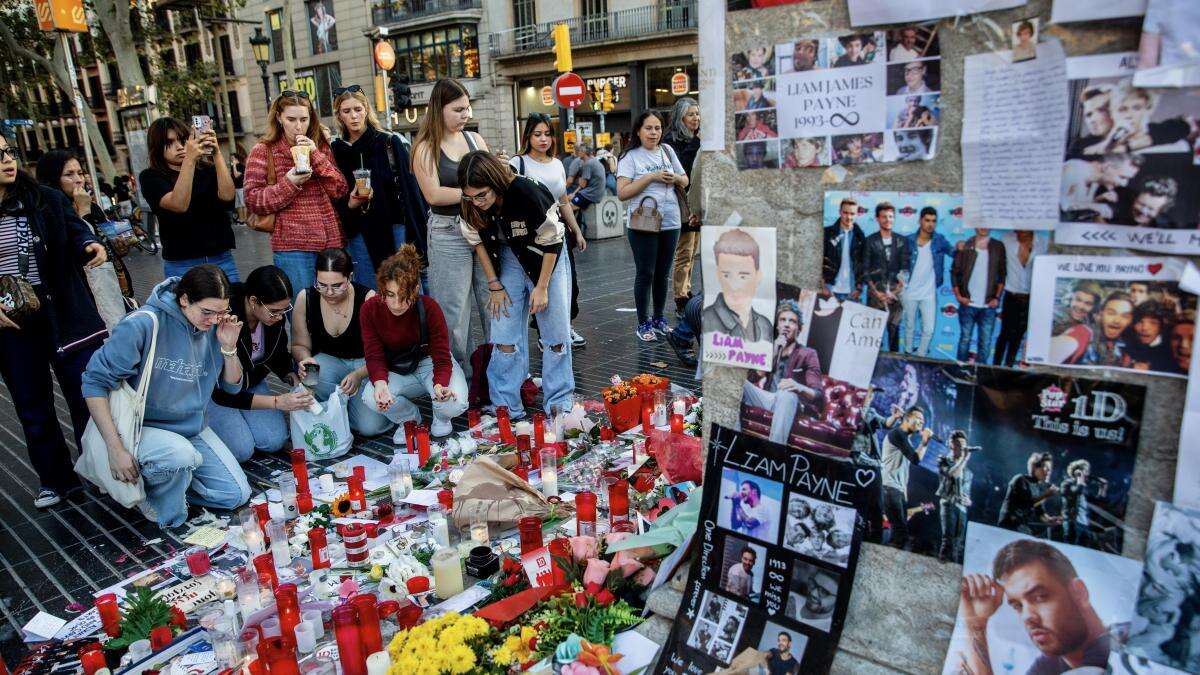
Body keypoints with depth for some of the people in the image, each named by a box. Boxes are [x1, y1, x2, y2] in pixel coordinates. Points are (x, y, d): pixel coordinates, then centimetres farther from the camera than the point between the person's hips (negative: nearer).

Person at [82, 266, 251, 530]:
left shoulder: (215, 326, -6)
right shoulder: (143, 325, -23)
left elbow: (232, 387, 3)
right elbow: (95, 382, -18)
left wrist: (229, 348, -16)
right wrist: (116, 448, -22)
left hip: (193, 428, 6)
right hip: (143, 428, -5)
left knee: (237, 495, 0)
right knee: (181, 455, -38)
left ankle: (168, 478, 22)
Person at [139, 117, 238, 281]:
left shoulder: (207, 170, 8)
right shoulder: (150, 177, 2)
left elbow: (227, 196, -12)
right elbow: (179, 205, -17)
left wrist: (216, 154, -18)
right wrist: (189, 159, -24)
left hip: (222, 259, 2)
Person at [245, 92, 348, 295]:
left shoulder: (320, 147, 14)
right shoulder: (263, 151, 4)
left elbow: (340, 191, 3)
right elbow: (253, 201, -2)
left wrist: (316, 156, -6)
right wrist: (288, 183, -14)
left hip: (331, 242, 4)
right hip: (292, 248, -4)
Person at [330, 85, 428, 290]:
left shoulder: (390, 142, -1)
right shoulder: (335, 150, 6)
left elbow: (410, 188, -3)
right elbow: (333, 199, 9)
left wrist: (416, 232, -8)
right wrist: (349, 205, -14)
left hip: (395, 228, -2)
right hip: (359, 233, 2)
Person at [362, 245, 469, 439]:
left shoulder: (429, 307, -26)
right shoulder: (370, 309, -19)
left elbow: (442, 358, -23)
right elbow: (374, 356, -16)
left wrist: (439, 385, -45)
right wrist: (380, 383, -39)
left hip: (431, 364, -2)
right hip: (396, 371, 2)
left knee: (454, 404, -31)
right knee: (371, 398, -30)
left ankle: (440, 417, 10)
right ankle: (409, 419, 4)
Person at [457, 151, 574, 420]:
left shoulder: (527, 192, -33)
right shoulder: (471, 205, -20)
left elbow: (552, 242, -21)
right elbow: (478, 241, -2)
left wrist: (542, 287, -17)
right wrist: (494, 285, -4)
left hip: (544, 258, -3)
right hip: (507, 259, 3)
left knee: (556, 334, 1)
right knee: (505, 333, 0)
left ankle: (559, 405, 15)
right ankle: (506, 408, 11)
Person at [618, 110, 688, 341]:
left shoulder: (667, 150, 10)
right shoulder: (630, 156, -5)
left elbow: (685, 181, 17)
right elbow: (622, 193, -14)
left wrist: (675, 178, -6)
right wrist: (651, 177, -17)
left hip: (670, 222, 5)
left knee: (663, 274, 13)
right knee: (645, 274, 0)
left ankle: (658, 318, 26)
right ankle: (643, 323, 12)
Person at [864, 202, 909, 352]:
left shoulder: (902, 241, 11)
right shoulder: (870, 241, 6)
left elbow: (905, 268, 6)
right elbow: (865, 270, 1)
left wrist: (896, 291, -6)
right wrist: (876, 292, -7)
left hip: (896, 292, 1)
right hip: (876, 291, -1)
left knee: (894, 328, 1)